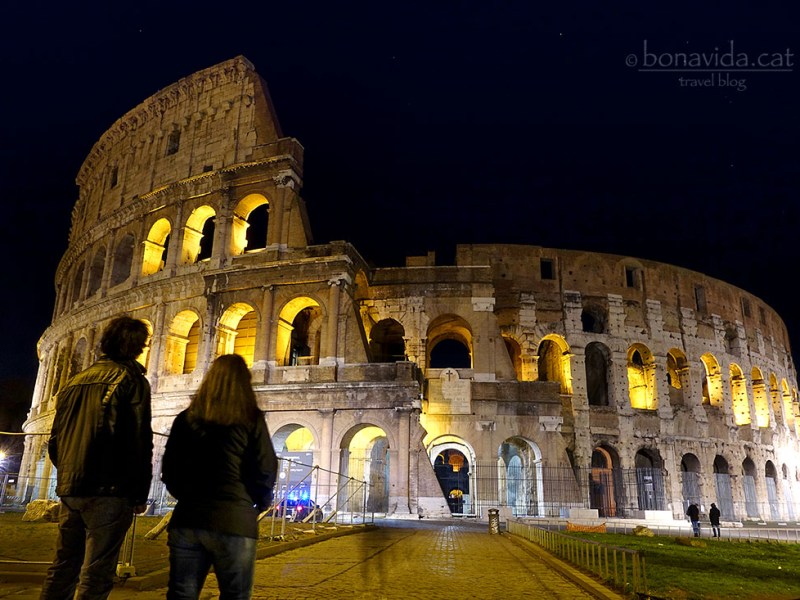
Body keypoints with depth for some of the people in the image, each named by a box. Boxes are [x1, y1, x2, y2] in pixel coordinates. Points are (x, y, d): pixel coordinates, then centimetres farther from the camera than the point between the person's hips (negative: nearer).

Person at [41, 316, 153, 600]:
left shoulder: (75, 381, 15)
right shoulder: (132, 379, -6)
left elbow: (55, 441, 17)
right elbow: (139, 442, -12)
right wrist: (140, 494, -4)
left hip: (70, 491, 7)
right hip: (108, 491, -7)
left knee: (62, 569, 16)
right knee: (96, 576, -3)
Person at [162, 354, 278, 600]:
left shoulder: (186, 418, 8)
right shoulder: (250, 418, -4)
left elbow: (169, 470, 12)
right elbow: (265, 470, -6)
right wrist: (259, 504, 12)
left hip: (187, 518, 4)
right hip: (234, 523, -3)